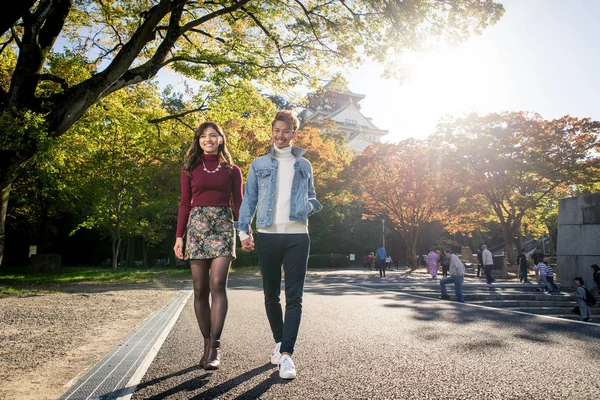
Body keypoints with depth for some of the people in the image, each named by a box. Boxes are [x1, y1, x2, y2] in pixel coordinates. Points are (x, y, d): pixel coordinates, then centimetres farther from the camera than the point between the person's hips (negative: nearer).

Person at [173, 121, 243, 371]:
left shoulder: (232, 170, 10)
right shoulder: (190, 169, 13)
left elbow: (238, 204, 9)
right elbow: (185, 204, 11)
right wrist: (179, 236, 4)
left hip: (223, 227, -2)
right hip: (196, 226, 2)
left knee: (218, 284, -17)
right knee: (200, 290, 2)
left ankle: (214, 347, -15)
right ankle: (207, 344, 13)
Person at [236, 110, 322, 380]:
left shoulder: (304, 165, 15)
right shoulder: (259, 164, 12)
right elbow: (249, 199, 8)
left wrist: (311, 206, -2)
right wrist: (243, 230, -2)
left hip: (297, 236, 0)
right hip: (267, 235, 1)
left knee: (294, 296, -8)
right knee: (271, 294, 9)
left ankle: (286, 354, -6)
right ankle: (279, 342, 27)